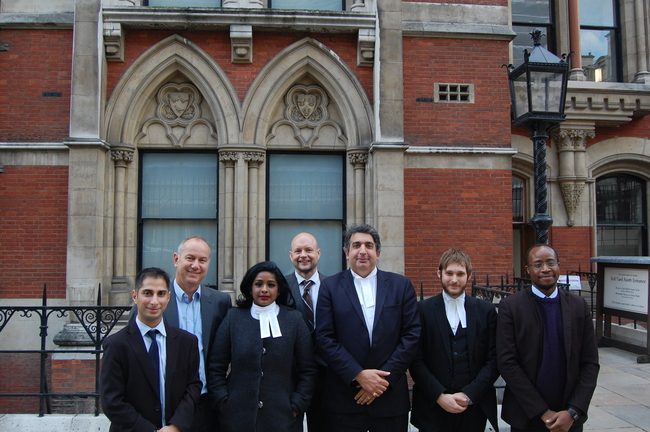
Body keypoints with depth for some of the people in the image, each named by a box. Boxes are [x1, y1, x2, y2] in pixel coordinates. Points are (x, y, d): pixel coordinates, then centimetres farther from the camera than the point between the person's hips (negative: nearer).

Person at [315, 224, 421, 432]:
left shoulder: (401, 285, 4)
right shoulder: (330, 287, 2)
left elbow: (411, 335, 0)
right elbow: (325, 339, -4)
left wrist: (385, 377, -8)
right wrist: (358, 375, -12)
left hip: (390, 397, 1)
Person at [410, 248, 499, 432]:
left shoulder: (486, 311, 5)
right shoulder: (423, 310, -1)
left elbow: (494, 360, 1)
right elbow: (416, 361, -4)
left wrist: (469, 395, -8)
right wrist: (440, 396, -12)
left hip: (474, 409, 2)